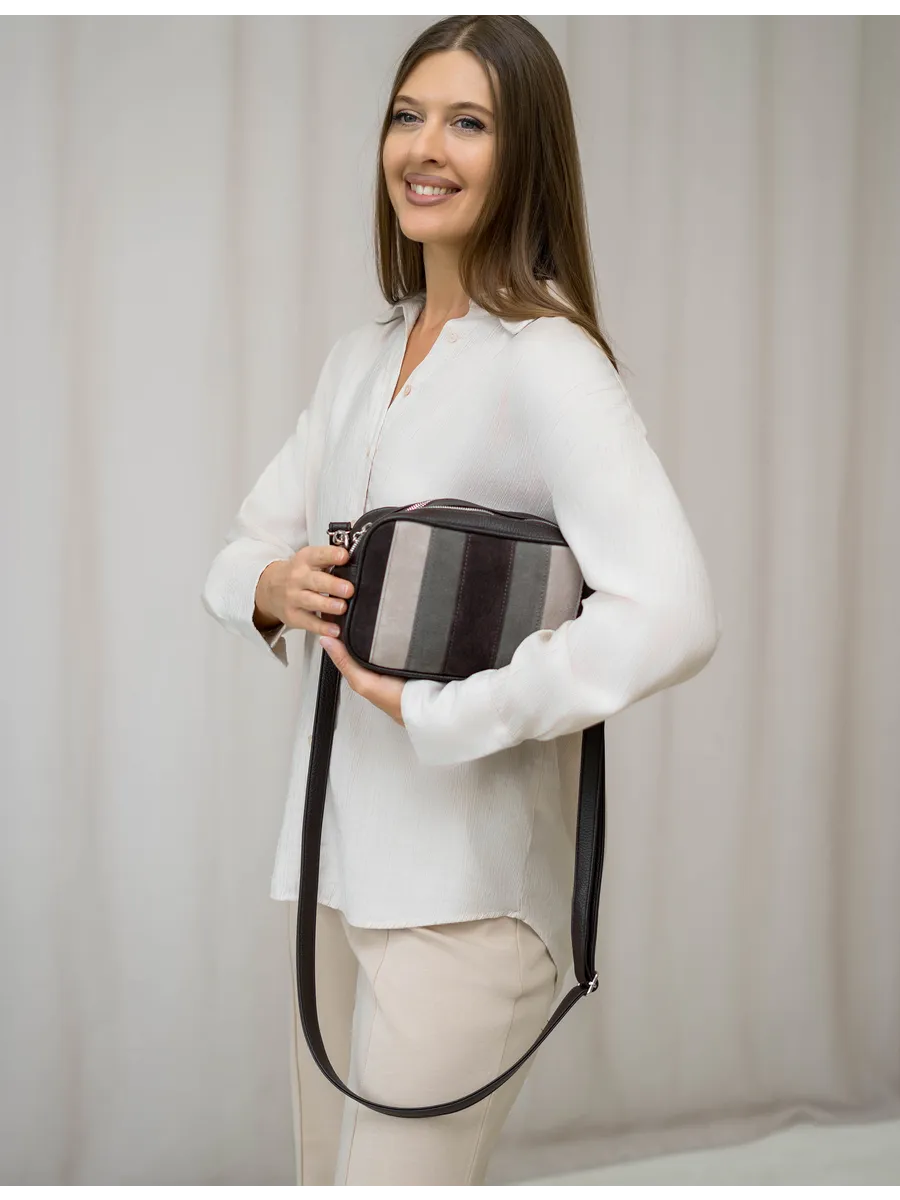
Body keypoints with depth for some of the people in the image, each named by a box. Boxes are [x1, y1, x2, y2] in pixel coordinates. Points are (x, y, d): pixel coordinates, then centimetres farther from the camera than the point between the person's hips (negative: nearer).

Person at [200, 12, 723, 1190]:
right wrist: (270, 586, -8)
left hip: (464, 880, -7)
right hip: (333, 849, 7)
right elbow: (246, 541, 16)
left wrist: (433, 709, -21)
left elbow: (673, 616, -26)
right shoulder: (361, 354, 11)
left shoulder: (547, 363, -14)